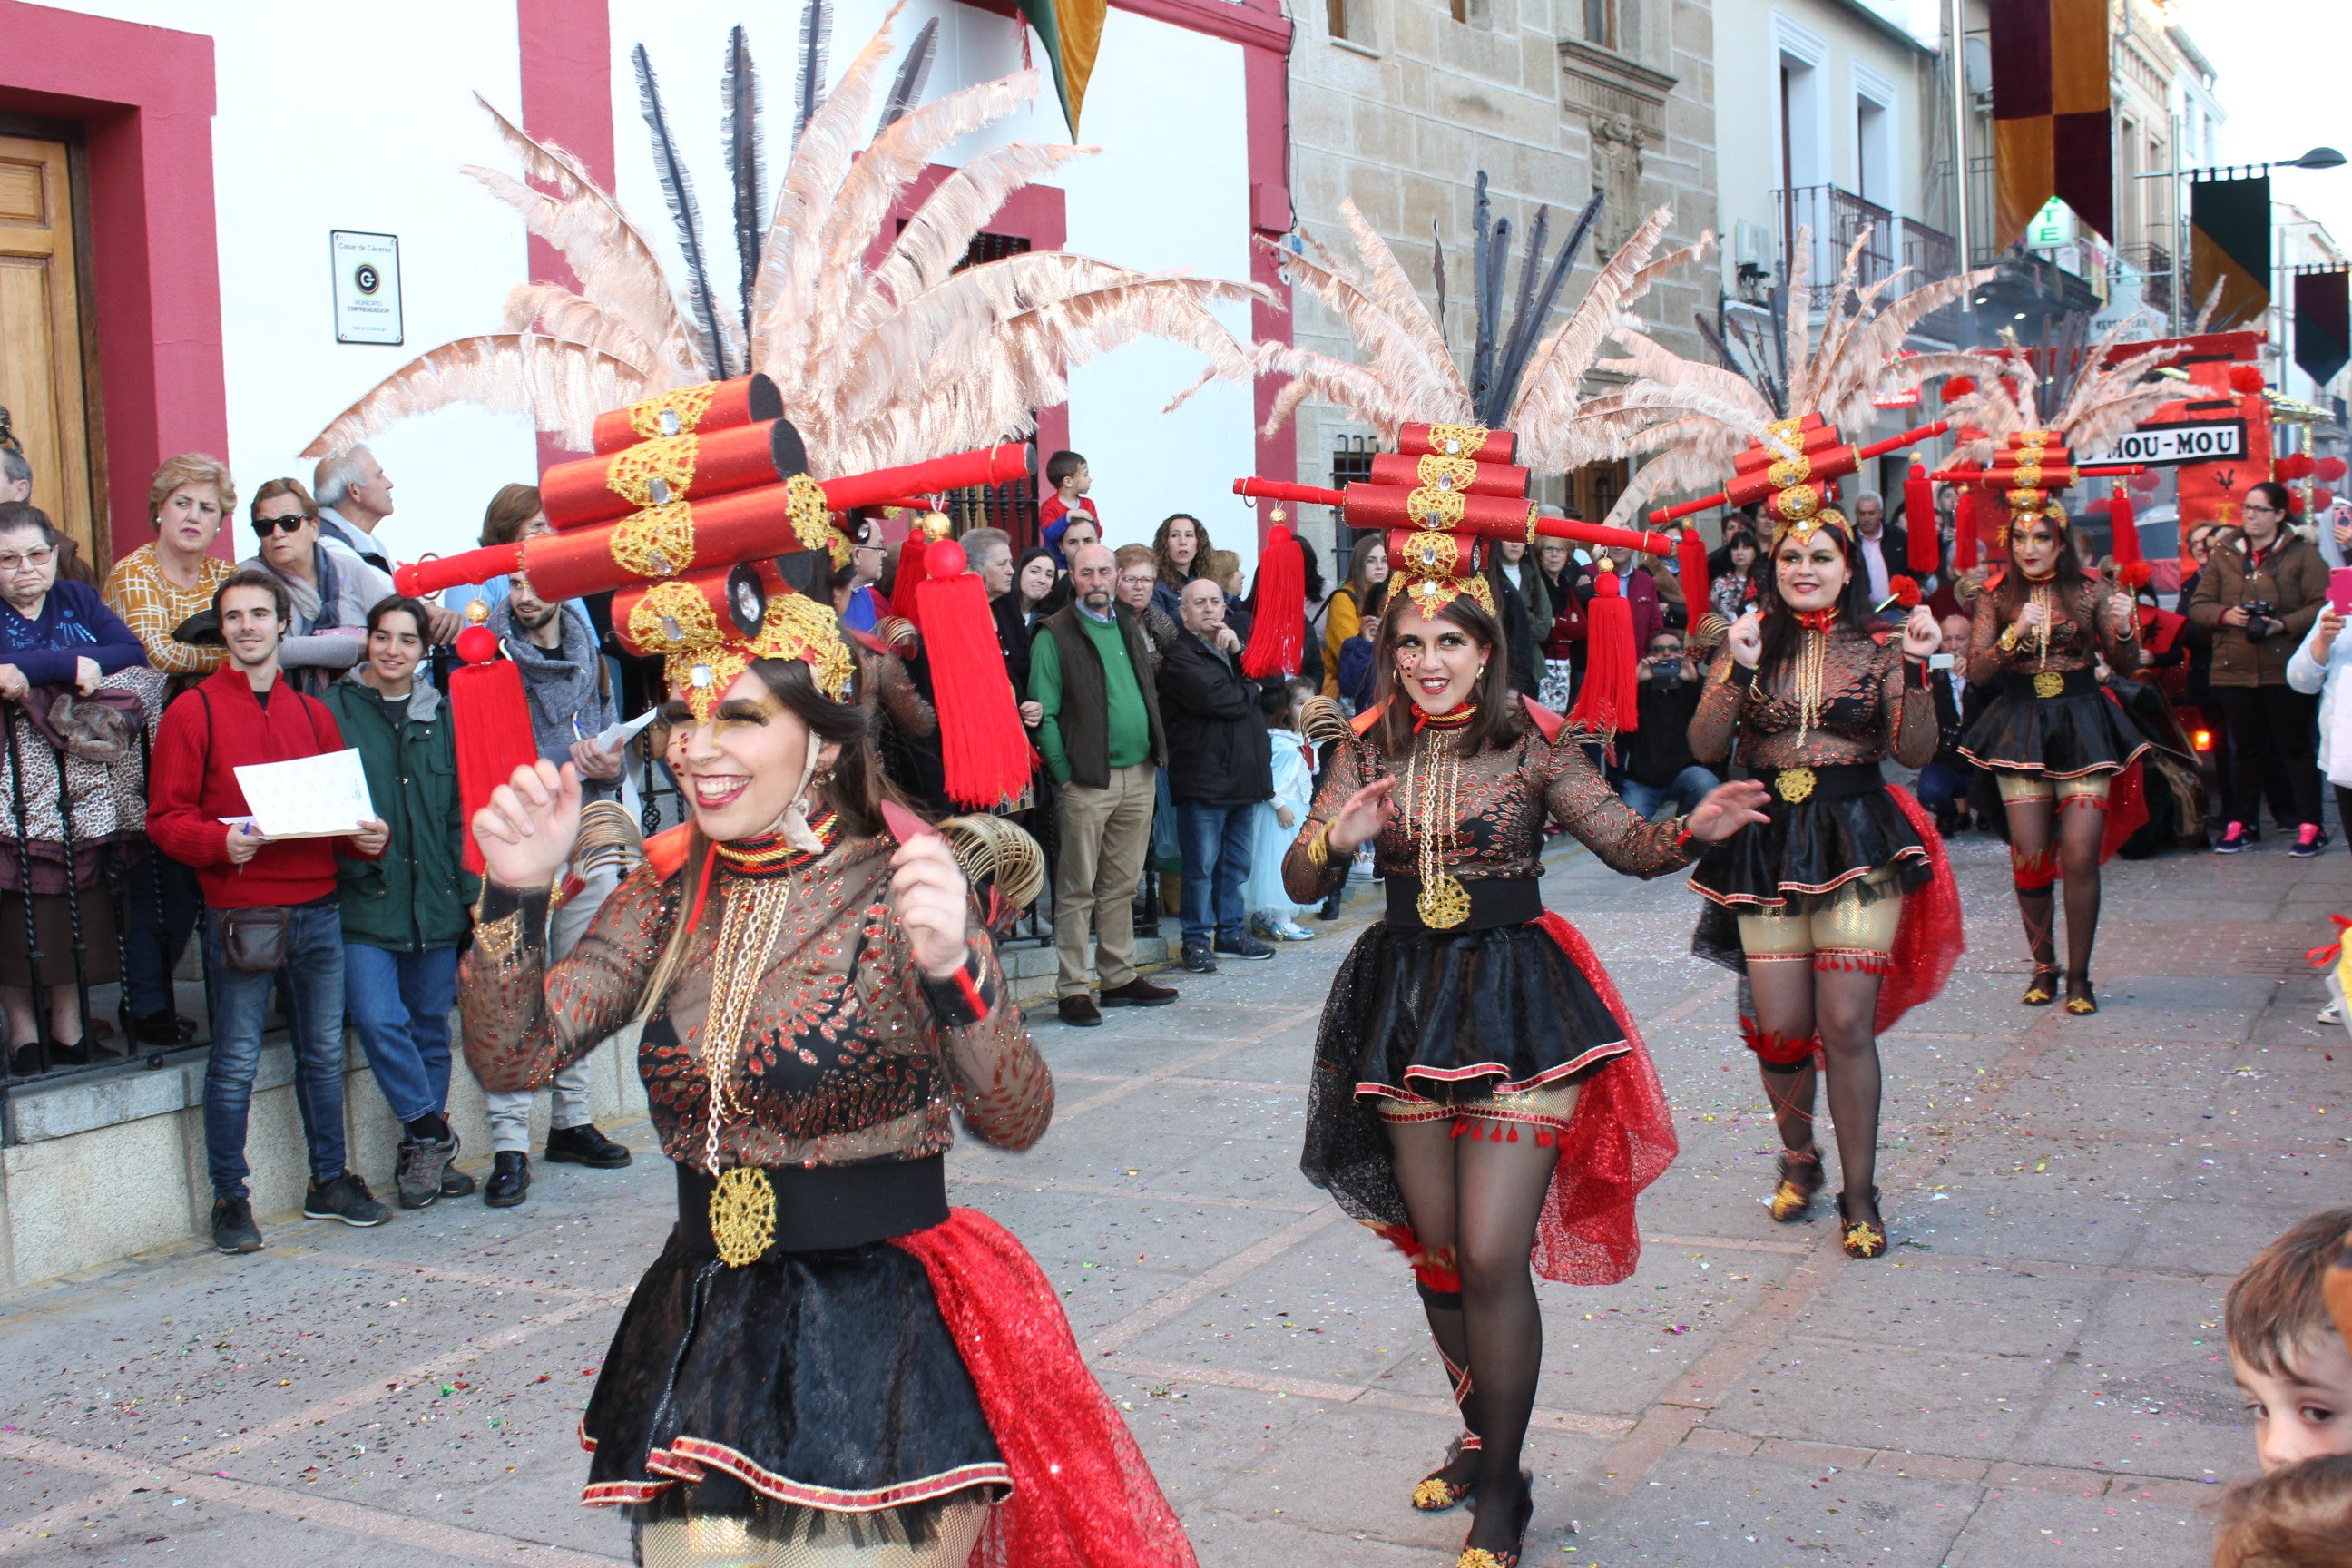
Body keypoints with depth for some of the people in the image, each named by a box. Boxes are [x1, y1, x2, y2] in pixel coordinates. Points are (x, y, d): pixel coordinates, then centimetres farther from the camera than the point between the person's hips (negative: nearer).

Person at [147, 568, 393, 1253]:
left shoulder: (312, 712, 15)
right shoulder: (193, 712, 0)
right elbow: (165, 818, -4)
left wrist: (368, 835, -3)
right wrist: (221, 841, -23)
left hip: (318, 908, 5)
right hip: (241, 912, -4)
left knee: (324, 1051, 11)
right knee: (236, 1062, -1)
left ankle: (329, 1181, 23)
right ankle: (230, 1198, 9)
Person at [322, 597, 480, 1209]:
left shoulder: (440, 715, 12)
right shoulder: (333, 709, 2)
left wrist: (471, 888, 7)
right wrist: (346, 844, -12)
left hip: (433, 899, 3)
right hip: (363, 899, -3)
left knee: (431, 1027, 8)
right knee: (379, 1020, -16)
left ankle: (421, 1154, 19)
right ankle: (432, 1137, 1)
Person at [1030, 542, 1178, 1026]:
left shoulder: (1128, 626, 15)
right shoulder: (1054, 635, -5)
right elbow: (1044, 712, -8)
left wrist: (1155, 756, 11)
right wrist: (1064, 772, -14)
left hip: (1138, 776, 6)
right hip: (1087, 781, -6)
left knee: (1122, 885, 13)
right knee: (1078, 889, -1)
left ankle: (1119, 977, 21)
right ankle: (1073, 988, 3)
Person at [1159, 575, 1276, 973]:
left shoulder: (1230, 646, 19)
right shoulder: (1180, 656, -8)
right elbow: (1220, 700, -19)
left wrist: (1238, 652, -5)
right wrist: (1251, 690, 1)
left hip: (1244, 775, 8)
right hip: (1204, 778, -8)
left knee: (1237, 862, 14)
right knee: (1202, 865, -3)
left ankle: (1231, 931, 24)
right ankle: (1197, 939, 4)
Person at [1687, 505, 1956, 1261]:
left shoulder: (1876, 649, 2)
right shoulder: (1753, 641, 5)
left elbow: (1915, 752, -6)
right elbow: (1706, 746, -5)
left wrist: (1916, 668, -16)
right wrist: (1739, 669, -17)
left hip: (1857, 843, -1)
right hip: (1768, 842, 1)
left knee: (1846, 1025, -6)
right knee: (1779, 1027, 3)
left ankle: (1860, 1194, 9)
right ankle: (1798, 1158, 31)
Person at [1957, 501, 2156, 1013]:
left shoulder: (2089, 591, 2)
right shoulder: (1996, 595, 3)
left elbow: (2126, 665, 2)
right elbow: (1977, 671, -4)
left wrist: (2124, 629, -18)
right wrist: (2016, 633, -18)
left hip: (2082, 726, -1)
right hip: (2020, 727, 1)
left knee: (2081, 856, -8)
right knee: (2030, 857, -2)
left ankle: (2079, 976, 4)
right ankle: (2044, 966, 17)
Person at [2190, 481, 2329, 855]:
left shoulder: (2302, 555, 0)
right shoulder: (2223, 554, 9)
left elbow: (2321, 606, -5)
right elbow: (2198, 605, 8)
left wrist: (2284, 624, -19)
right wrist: (2225, 615, -11)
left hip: (2284, 670, -3)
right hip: (2233, 669, 3)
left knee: (2293, 747, 0)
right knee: (2245, 749, 11)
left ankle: (2310, 826, 5)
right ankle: (2241, 824, 19)